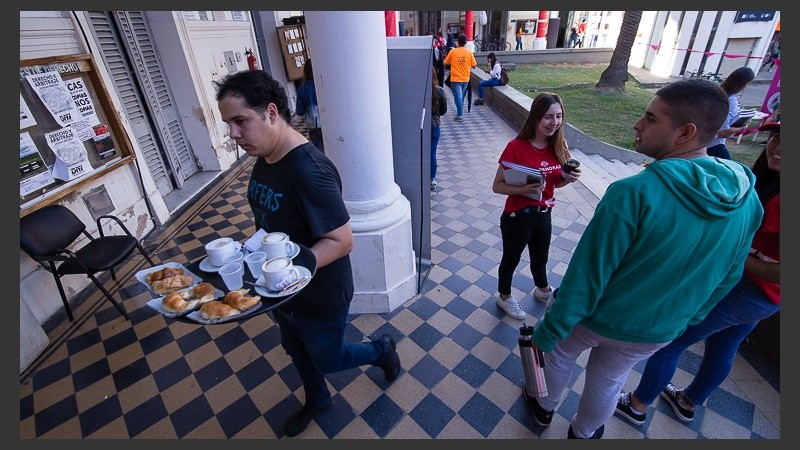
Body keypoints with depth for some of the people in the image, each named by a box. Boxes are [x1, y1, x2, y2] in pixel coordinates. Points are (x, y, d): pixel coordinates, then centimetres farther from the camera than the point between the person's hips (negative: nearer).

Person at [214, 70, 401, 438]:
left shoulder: (309, 170, -31)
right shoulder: (264, 158, -3)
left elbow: (341, 241, -30)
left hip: (319, 299, -8)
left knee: (326, 360, 19)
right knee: (297, 351, 29)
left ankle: (381, 350, 47)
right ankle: (317, 400, 59)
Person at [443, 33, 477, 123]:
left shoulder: (452, 52, -7)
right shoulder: (469, 52, -3)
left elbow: (446, 64, 2)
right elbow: (474, 66, 2)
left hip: (455, 79, -3)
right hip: (465, 79, 3)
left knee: (458, 97, -3)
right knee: (461, 96, 19)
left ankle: (460, 115, -9)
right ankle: (460, 112, 31)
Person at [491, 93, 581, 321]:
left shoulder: (559, 146, -4)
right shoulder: (516, 147, -22)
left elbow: (555, 183, 8)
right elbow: (497, 186, -20)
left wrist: (568, 178, -13)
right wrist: (524, 189, -34)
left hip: (544, 214, 6)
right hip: (518, 216, -5)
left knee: (540, 257, 28)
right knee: (511, 258, 17)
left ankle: (543, 290, 56)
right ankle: (504, 296, 43)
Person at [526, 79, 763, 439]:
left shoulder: (633, 193, -32)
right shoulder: (748, 201, -11)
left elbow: (585, 277, -28)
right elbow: (727, 279, 3)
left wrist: (547, 333, -16)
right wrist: (686, 319, 20)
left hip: (596, 319, -5)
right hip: (658, 333, 5)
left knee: (557, 353, 25)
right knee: (608, 381, 28)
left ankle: (544, 407, 52)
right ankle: (584, 434, 54)